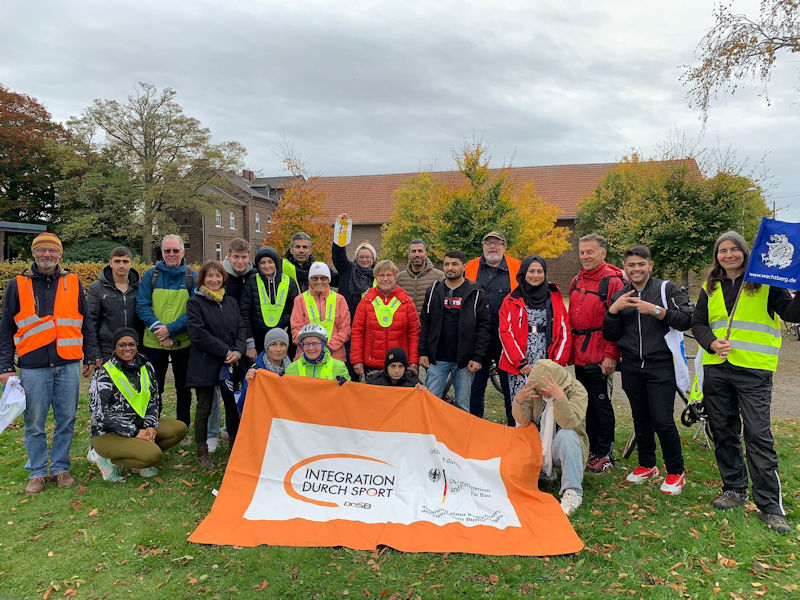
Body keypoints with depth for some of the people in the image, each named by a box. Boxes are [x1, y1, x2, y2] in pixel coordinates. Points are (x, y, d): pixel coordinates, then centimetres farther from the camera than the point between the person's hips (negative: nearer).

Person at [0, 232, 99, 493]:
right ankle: (37, 472, 20)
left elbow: (86, 323, 13)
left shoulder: (72, 282, 9)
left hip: (68, 364, 1)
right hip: (33, 366, -1)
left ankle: (60, 467, 22)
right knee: (34, 423, 5)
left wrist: (91, 357, 10)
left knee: (66, 420, 7)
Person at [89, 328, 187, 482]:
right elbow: (101, 415, -17)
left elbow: (154, 400, 12)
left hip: (139, 425, 7)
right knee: (154, 456, -27)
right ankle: (109, 460, -3)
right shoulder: (104, 375, -13)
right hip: (108, 433, -6)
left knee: (180, 428, -11)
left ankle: (142, 454, 2)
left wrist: (151, 426, -6)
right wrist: (135, 432, -19)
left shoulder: (146, 368, 6)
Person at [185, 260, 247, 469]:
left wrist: (238, 351, -9)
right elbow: (198, 334, -13)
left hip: (231, 364, 4)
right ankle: (202, 453, 16)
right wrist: (226, 351, -15)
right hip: (205, 365, -4)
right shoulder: (195, 303, -3)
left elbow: (241, 328, 10)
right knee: (204, 409, 4)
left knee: (233, 406, 9)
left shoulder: (231, 302, 13)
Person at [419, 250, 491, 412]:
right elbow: (424, 324, 9)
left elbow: (483, 327, -3)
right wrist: (423, 352, 1)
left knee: (463, 405, 8)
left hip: (464, 360, -2)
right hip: (437, 359, 2)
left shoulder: (476, 294, 0)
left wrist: (478, 357, -9)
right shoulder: (433, 291, 7)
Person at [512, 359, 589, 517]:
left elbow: (569, 423, -31)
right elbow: (523, 420, -10)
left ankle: (572, 493, -28)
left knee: (566, 434, -34)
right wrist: (519, 400, -30)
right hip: (539, 447, 4)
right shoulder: (537, 389, -6)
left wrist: (560, 397, -45)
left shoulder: (578, 390, -17)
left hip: (562, 447, -4)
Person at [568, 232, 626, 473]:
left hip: (599, 355, -7)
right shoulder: (576, 281, 14)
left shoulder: (612, 281, -9)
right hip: (579, 354, 7)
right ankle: (591, 448, 26)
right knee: (586, 402, 14)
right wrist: (570, 349, 15)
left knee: (601, 403, 0)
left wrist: (611, 355, -17)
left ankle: (605, 454, 12)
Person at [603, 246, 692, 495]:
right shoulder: (619, 297, 12)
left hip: (660, 365, -4)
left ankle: (676, 472, 10)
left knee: (662, 420, -8)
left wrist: (656, 310, -20)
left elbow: (686, 320, -11)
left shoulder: (667, 289, 0)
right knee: (641, 419, 13)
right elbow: (610, 336, 8)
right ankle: (646, 465, 29)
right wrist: (613, 311, -8)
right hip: (632, 366, 4)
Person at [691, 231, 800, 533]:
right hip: (716, 369, 4)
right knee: (723, 432, 11)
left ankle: (770, 506, 3)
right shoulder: (710, 288, 13)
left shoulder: (765, 284, 0)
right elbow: (698, 322, 11)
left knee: (758, 435, -6)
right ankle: (734, 490, 26)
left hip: (753, 370, -4)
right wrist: (712, 343, -8)